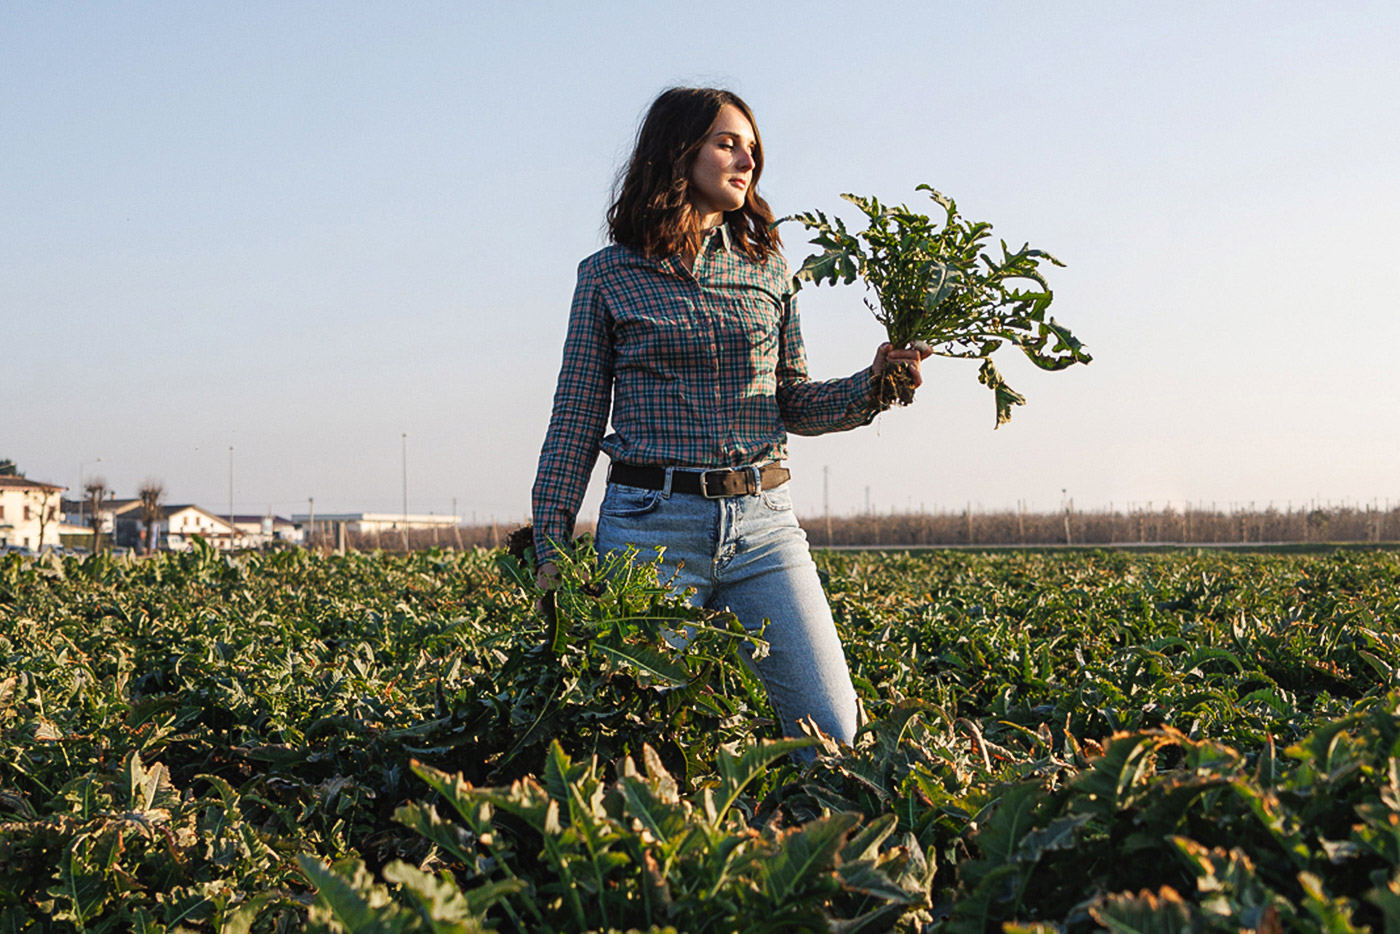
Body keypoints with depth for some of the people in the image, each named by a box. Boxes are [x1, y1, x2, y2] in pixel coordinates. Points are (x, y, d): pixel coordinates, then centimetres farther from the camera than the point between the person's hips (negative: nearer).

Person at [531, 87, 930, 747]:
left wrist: (872, 383, -3)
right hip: (650, 525, -3)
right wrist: (551, 547, 3)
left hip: (761, 524, 3)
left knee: (833, 730, -3)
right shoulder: (608, 275, 4)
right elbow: (578, 418, 6)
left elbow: (793, 403, 15)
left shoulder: (766, 266, 12)